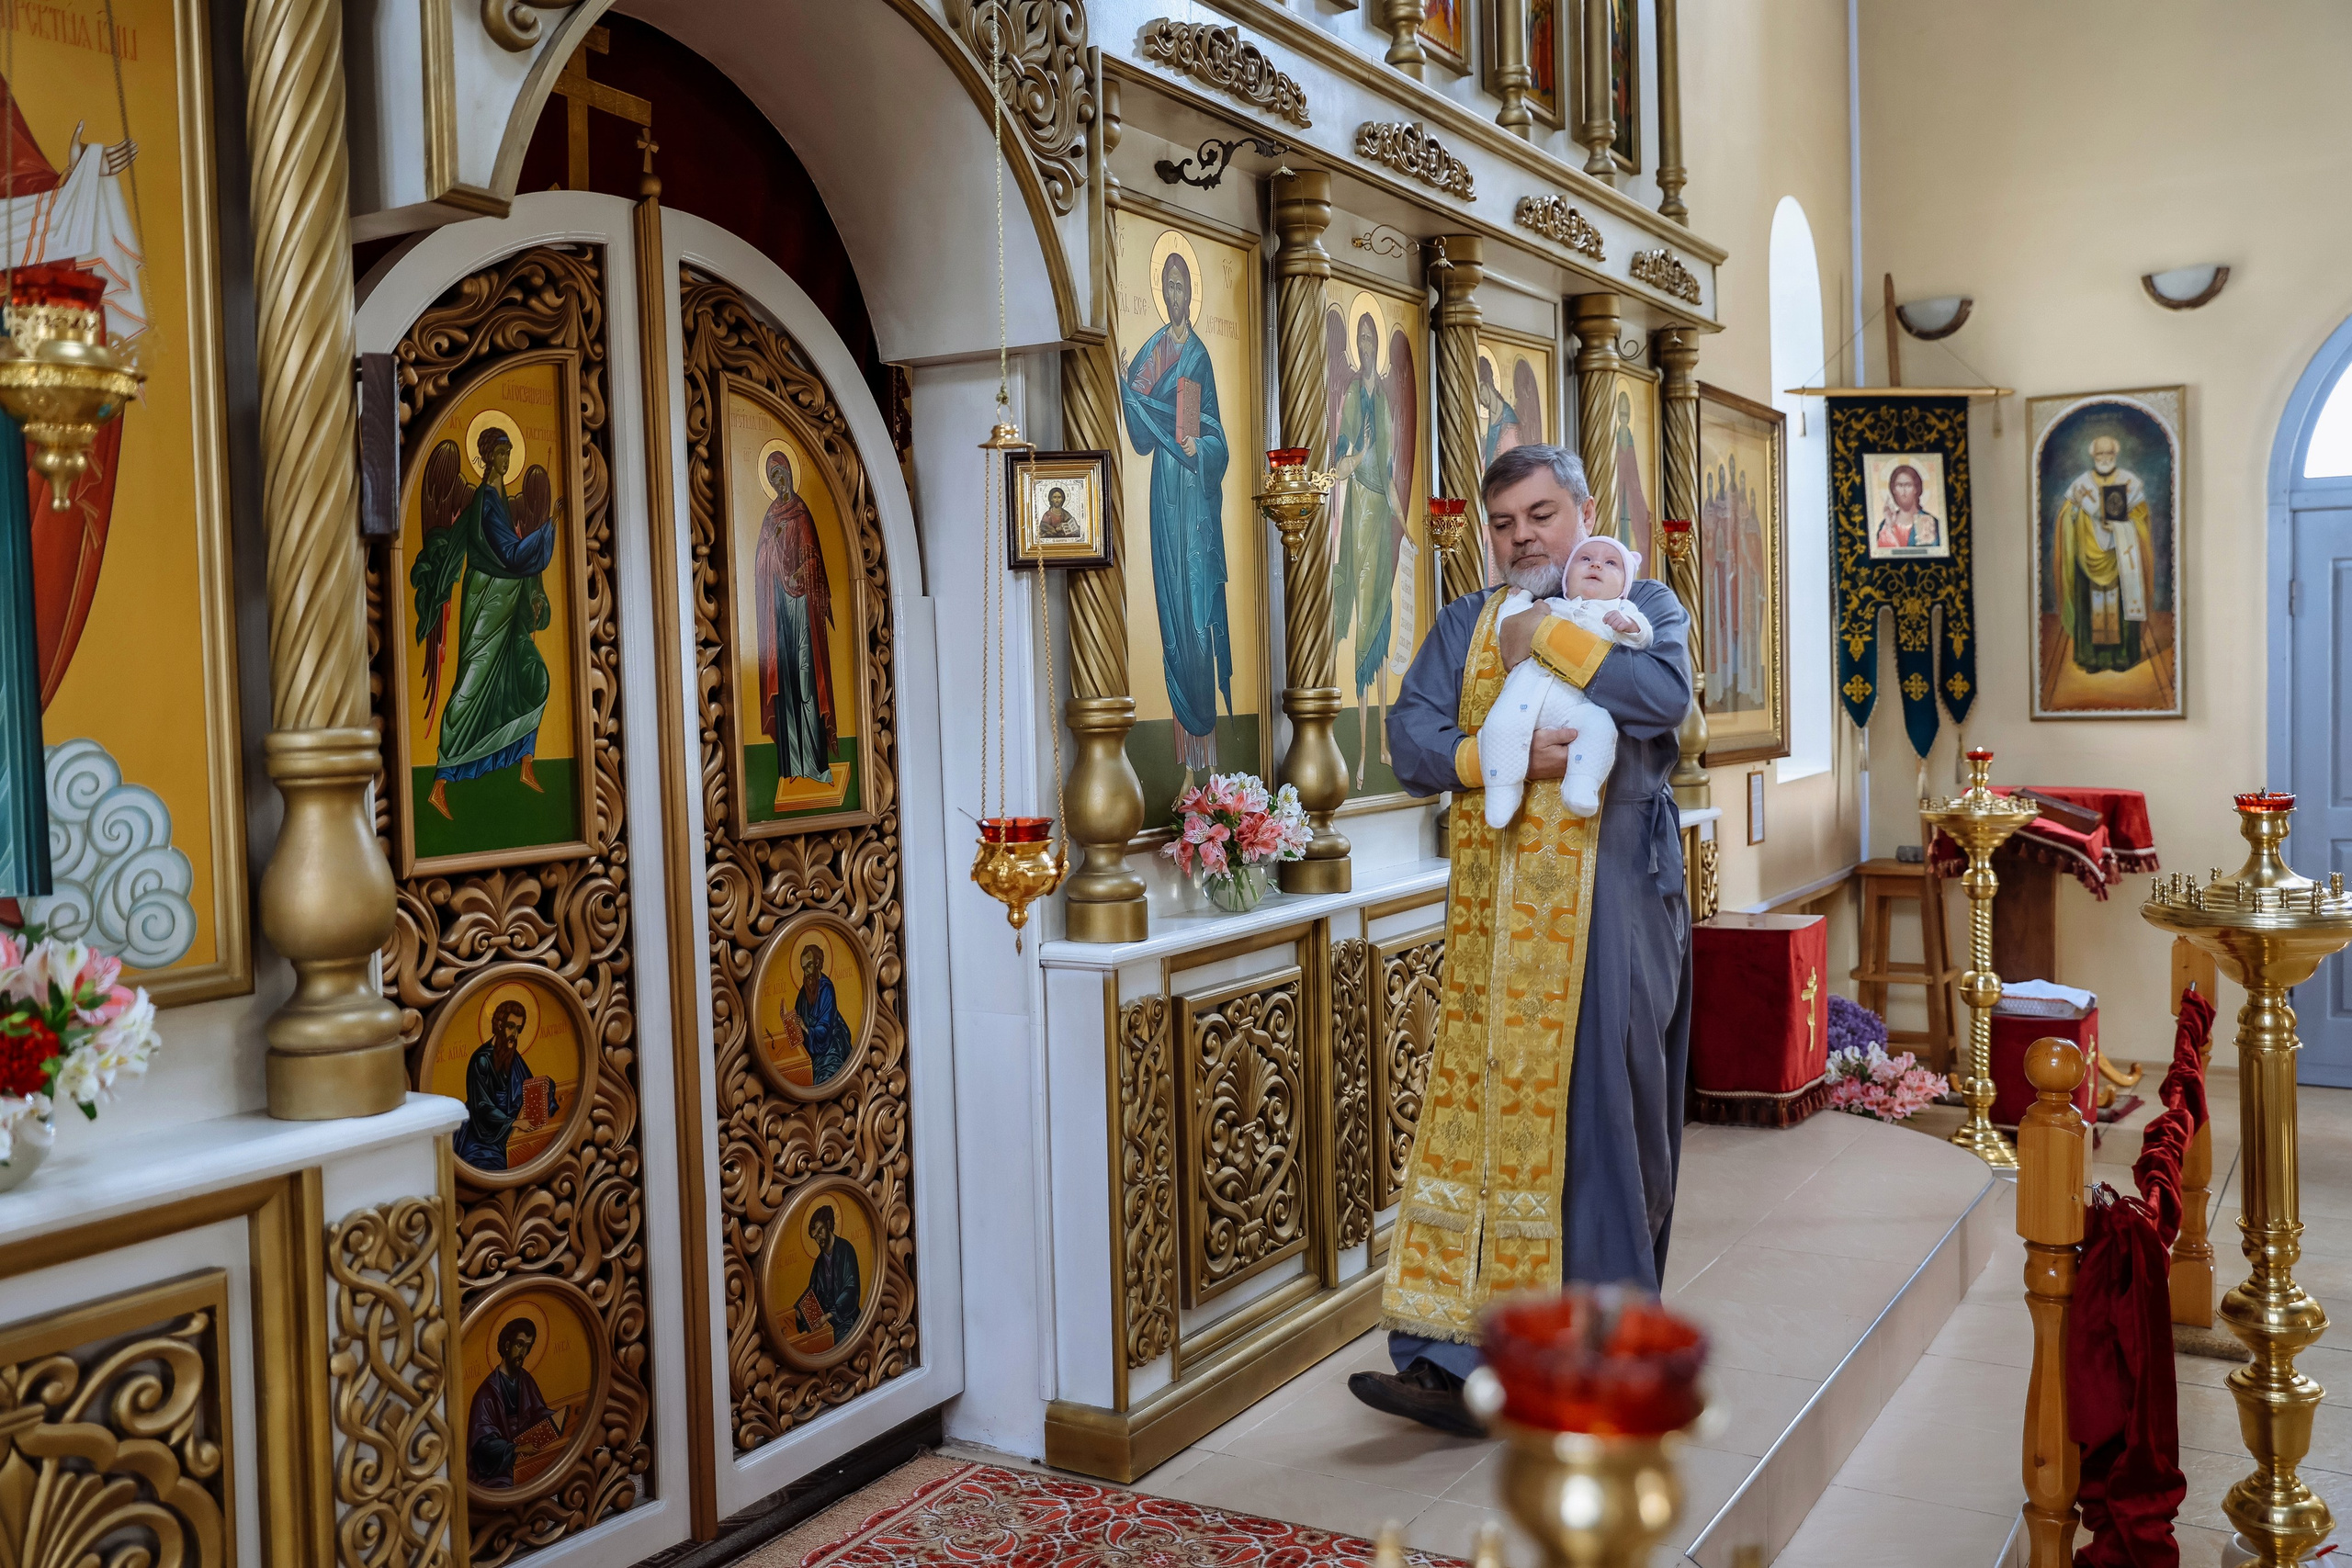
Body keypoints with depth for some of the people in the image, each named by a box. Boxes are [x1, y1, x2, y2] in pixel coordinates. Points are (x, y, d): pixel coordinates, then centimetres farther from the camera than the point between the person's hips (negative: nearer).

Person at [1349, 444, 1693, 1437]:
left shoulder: (1640, 602, 9)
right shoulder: (1466, 623, 17)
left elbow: (1666, 692, -13)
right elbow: (1411, 737, 3)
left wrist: (1549, 638, -8)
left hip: (1611, 898, -3)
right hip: (1496, 906, 3)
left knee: (1600, 1106, -2)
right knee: (1488, 1107, -2)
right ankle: (1458, 1358, -2)